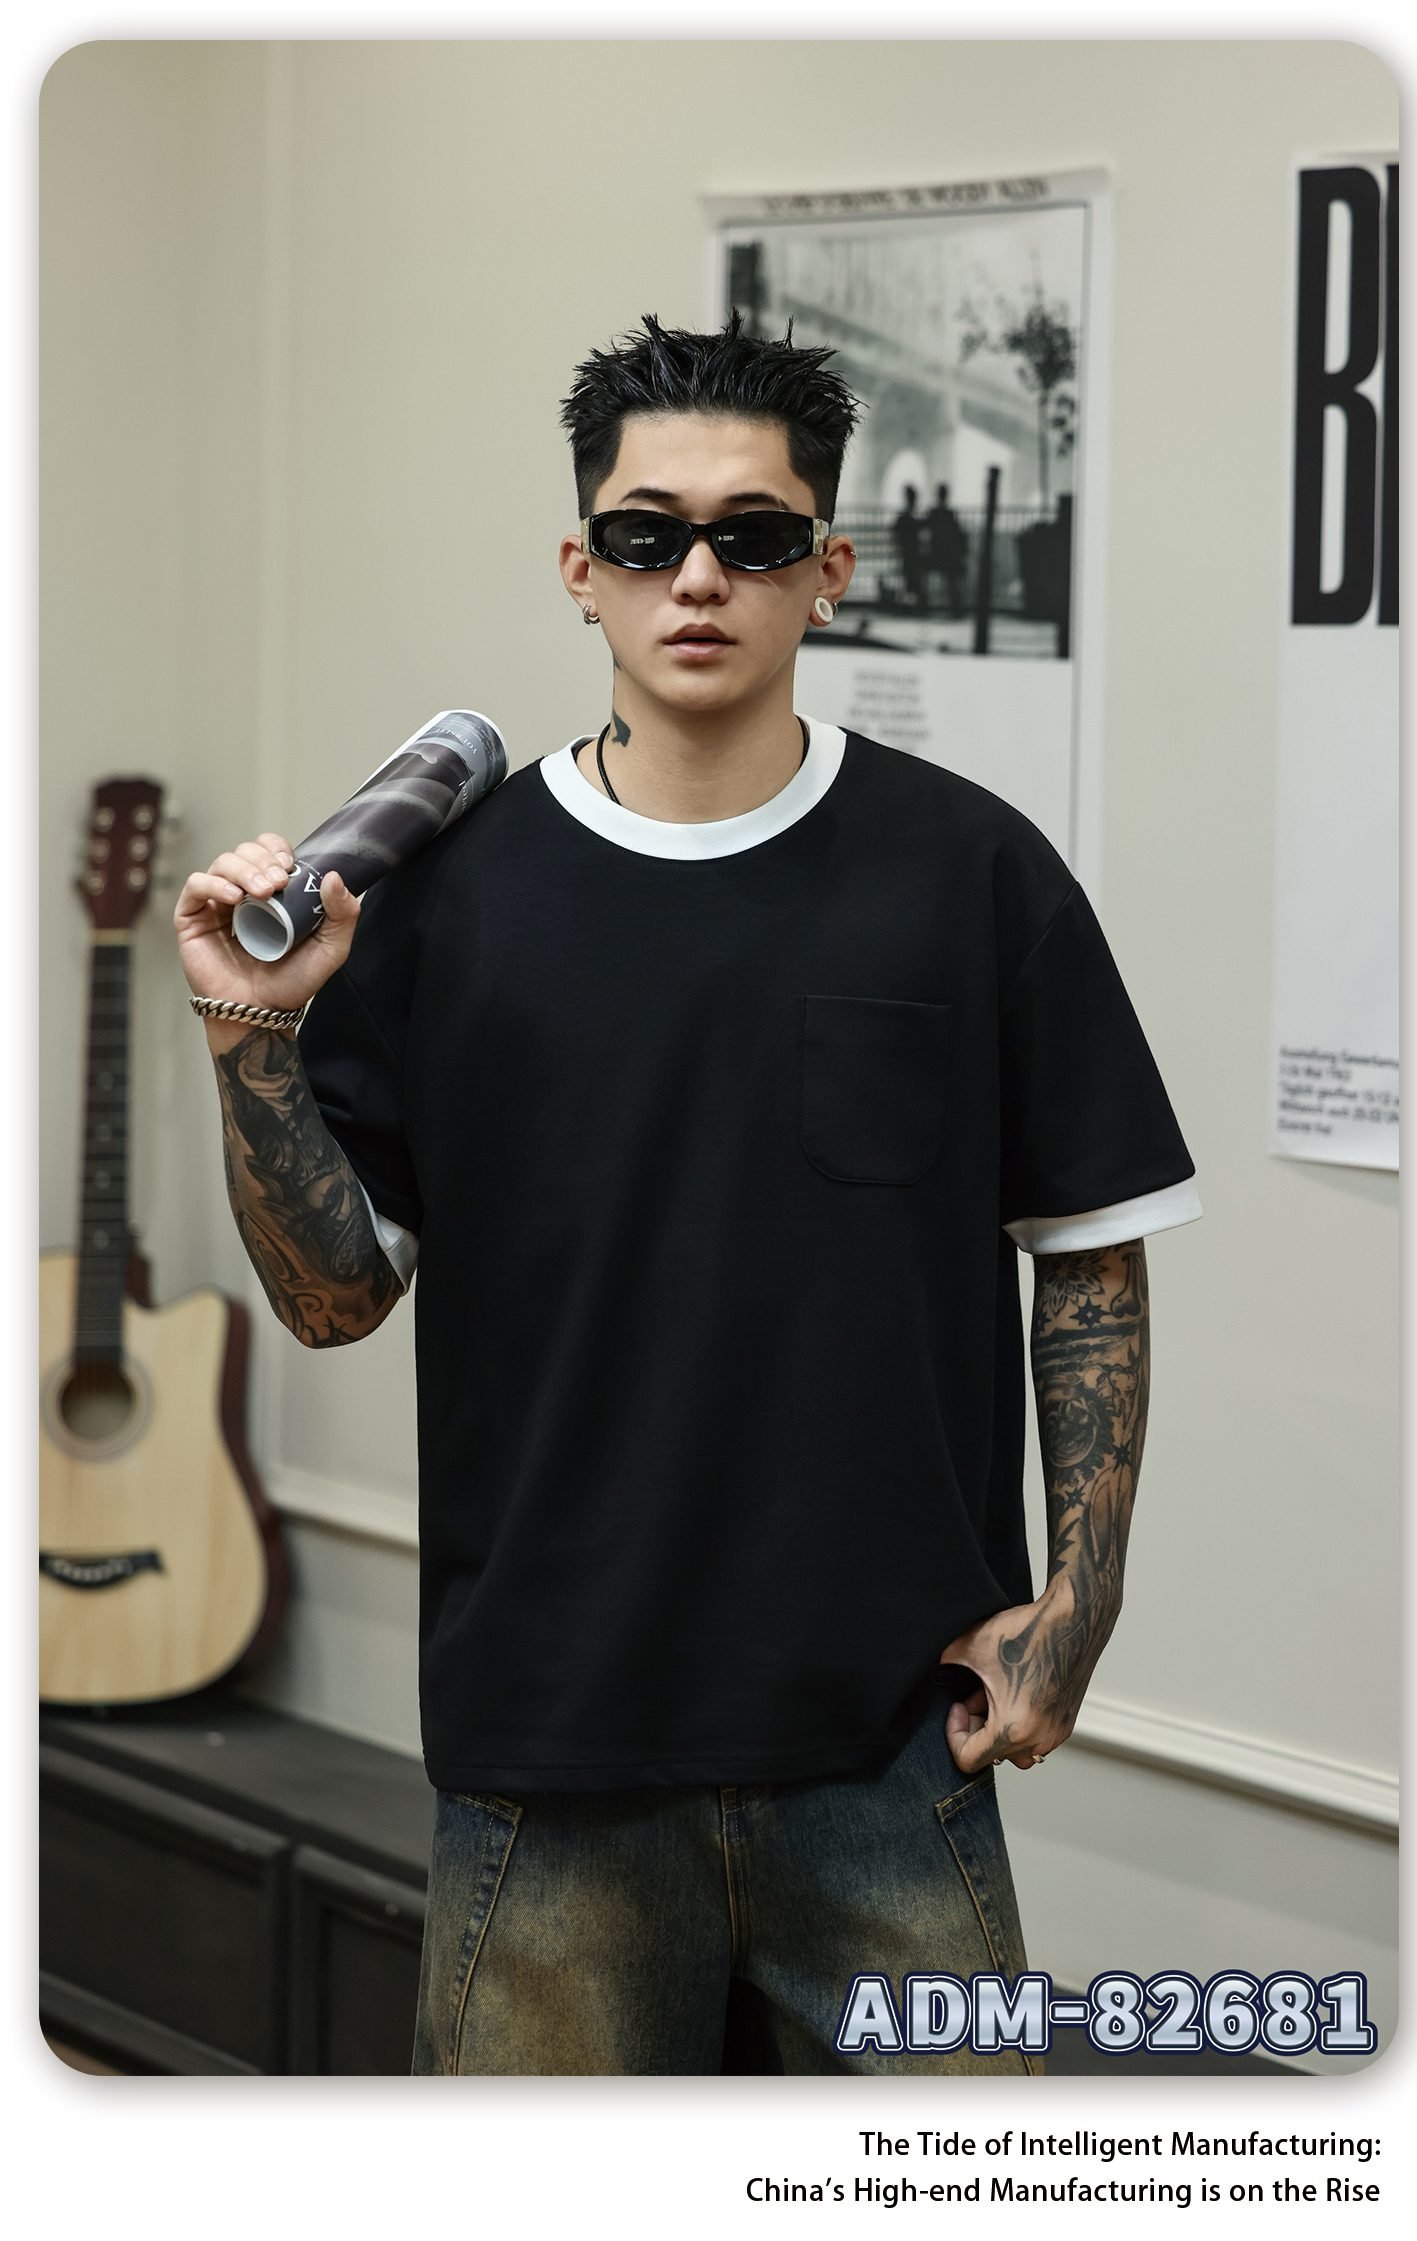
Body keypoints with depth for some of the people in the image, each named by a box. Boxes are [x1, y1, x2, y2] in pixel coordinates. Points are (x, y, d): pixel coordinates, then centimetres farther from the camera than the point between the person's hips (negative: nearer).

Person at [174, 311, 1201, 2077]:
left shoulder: (970, 873, -1)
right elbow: (334, 1298, 3)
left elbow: (1092, 1261, 5)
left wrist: (1074, 1601, -3)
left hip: (891, 1725, 0)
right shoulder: (453, 889, 1)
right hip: (545, 1734, 1)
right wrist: (252, 1037, -11)